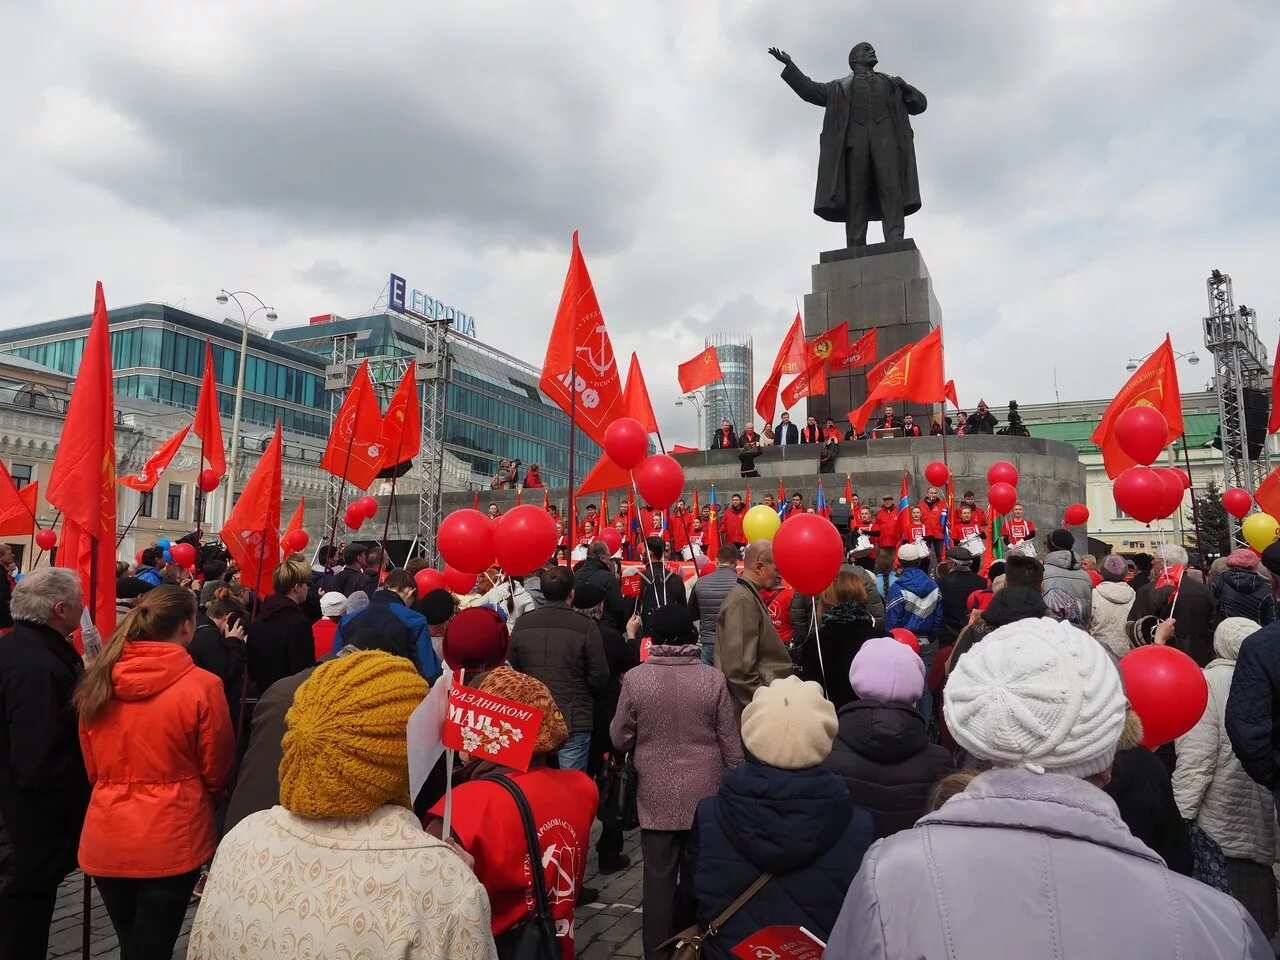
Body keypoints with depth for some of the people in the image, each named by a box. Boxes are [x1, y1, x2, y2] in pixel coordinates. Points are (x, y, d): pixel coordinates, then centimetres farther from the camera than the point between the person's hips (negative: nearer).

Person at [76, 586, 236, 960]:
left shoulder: (97, 680, -4)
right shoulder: (202, 685, -18)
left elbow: (91, 765, 9)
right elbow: (216, 769, -5)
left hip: (106, 837, 5)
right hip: (171, 838, -5)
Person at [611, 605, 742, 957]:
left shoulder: (635, 678, -10)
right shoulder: (713, 678, -9)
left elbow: (619, 738, 0)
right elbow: (730, 742, -2)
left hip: (656, 795, -1)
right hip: (705, 793, 1)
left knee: (659, 877, 8)